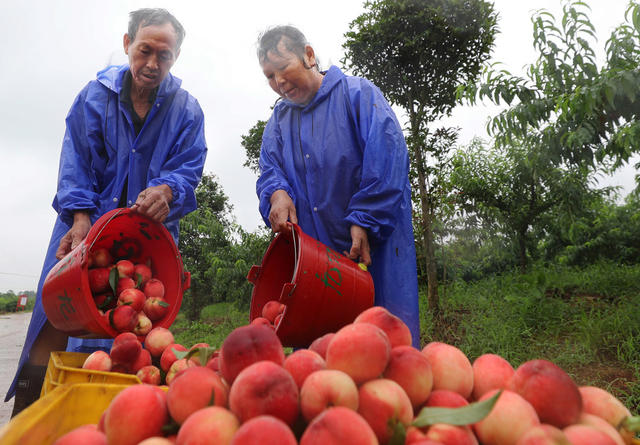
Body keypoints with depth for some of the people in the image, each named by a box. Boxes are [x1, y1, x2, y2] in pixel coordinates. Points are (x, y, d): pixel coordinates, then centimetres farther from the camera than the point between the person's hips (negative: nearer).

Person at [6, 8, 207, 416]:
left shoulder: (187, 110, 3)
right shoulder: (96, 95, 6)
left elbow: (189, 168, -4)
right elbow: (76, 161, 0)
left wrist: (167, 191, -27)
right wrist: (81, 217, -15)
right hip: (86, 226, 1)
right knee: (54, 319, -2)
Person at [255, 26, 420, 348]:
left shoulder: (358, 94, -1)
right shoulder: (279, 119, 17)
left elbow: (387, 160, -12)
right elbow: (270, 168, 10)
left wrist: (364, 221, -17)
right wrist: (277, 193, -14)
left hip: (374, 244, -4)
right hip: (313, 254, 5)